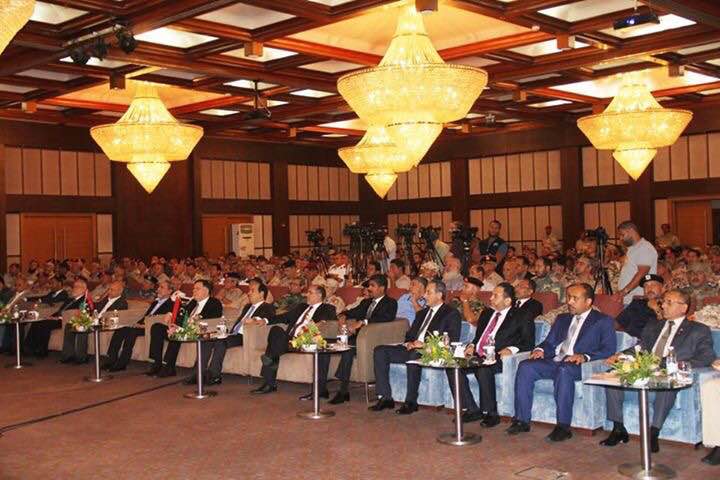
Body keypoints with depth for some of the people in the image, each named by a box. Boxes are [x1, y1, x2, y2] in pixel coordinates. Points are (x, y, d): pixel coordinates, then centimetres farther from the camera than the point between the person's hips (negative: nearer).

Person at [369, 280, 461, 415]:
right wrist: (409, 343, 1)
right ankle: (385, 398, -13)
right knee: (380, 351, -12)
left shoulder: (451, 314, 2)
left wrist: (425, 344, -16)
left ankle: (411, 402, -25)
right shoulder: (422, 313, 26)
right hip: (412, 348, 8)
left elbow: (453, 341, -10)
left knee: (413, 356, -40)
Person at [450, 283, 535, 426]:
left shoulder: (522, 316, 6)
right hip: (477, 356, 6)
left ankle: (491, 413, -18)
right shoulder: (486, 313, 24)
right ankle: (473, 410, -9)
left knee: (483, 369, -37)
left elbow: (528, 343, -2)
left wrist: (512, 349, -20)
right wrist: (472, 345, 7)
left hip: (498, 358, -6)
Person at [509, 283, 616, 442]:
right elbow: (550, 342, 22)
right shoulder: (562, 318, 27)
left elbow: (609, 349, -4)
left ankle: (563, 426, -32)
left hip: (579, 365, -5)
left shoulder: (602, 321, 9)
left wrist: (585, 357, -20)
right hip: (554, 362, 6)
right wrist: (540, 349, -2)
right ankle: (522, 420, -17)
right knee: (525, 366, -20)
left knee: (564, 370, -38)